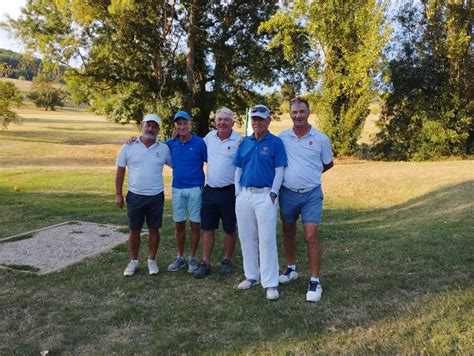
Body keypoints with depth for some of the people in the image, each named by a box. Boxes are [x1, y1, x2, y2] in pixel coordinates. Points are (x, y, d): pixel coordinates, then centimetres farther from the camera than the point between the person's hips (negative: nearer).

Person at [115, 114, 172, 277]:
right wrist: (118, 194, 0)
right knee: (134, 230, 9)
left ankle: (152, 260, 25)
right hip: (135, 196, -1)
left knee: (154, 229, 9)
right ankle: (134, 261, 25)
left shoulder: (164, 148, 0)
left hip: (156, 197, 1)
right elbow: (120, 171, 2)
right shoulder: (128, 147, -2)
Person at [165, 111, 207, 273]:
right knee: (179, 224, 10)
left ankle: (192, 258, 19)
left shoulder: (199, 142, -6)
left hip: (195, 189, -3)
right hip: (177, 189, 3)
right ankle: (180, 257, 24)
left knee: (195, 224, 5)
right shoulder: (171, 143, 5)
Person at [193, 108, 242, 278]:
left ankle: (226, 261, 27)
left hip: (229, 192, -4)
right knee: (207, 229, 9)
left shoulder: (239, 141, -9)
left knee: (230, 230, 10)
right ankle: (205, 263, 18)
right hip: (210, 190, 4)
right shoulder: (210, 136, 7)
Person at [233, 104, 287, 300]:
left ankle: (271, 283, 2)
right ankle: (252, 276, 25)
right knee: (247, 238, 11)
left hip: (265, 196, -5)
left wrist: (273, 194, -11)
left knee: (267, 240, -5)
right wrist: (238, 192, 5)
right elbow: (238, 169, 13)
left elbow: (279, 171, -5)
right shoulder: (244, 142, 11)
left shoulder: (275, 142, -2)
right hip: (244, 195, 5)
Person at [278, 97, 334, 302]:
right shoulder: (282, 137, 0)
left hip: (311, 194, -2)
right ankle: (291, 269, 35)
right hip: (288, 193, 2)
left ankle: (315, 281, 6)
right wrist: (295, 174, 1)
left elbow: (328, 164, 11)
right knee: (288, 234, 15)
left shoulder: (321, 138, -3)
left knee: (311, 237, -5)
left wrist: (309, 175, 11)